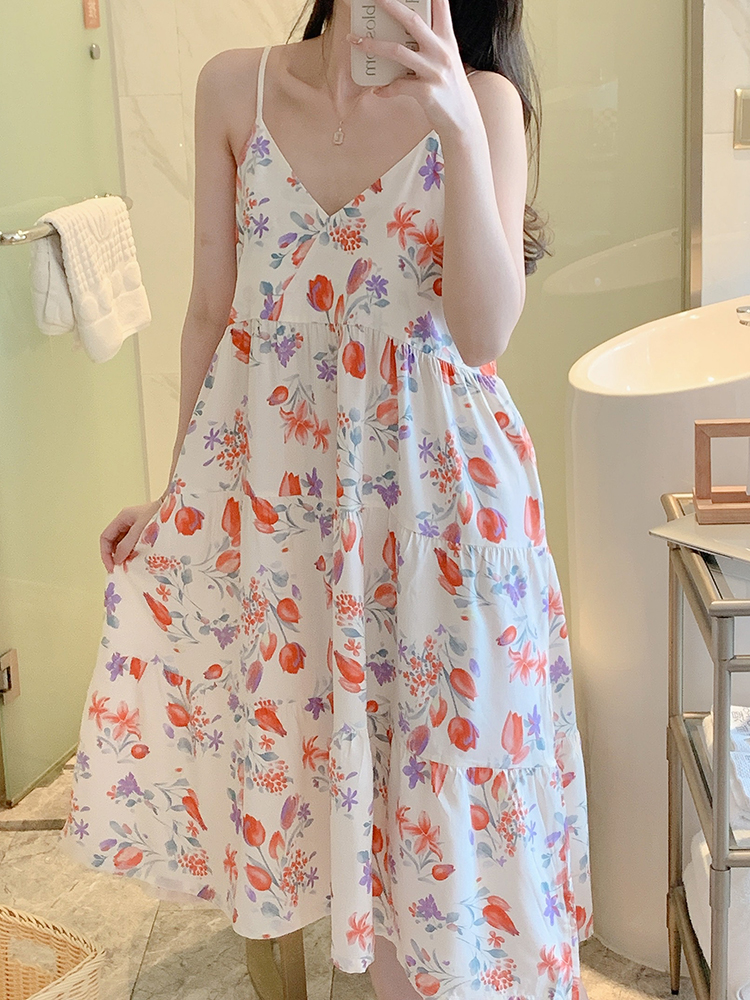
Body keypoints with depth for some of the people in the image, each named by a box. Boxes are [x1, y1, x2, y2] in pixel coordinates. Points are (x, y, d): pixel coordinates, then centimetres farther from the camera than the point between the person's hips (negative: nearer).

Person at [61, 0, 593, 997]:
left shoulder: (481, 100, -5)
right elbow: (212, 308, 5)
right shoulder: (237, 86, 0)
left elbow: (486, 331, -15)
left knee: (429, 746, 6)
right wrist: (183, 488, 8)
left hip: (428, 478, -2)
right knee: (264, 725, 11)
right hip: (265, 474, 2)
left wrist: (460, 130, -26)